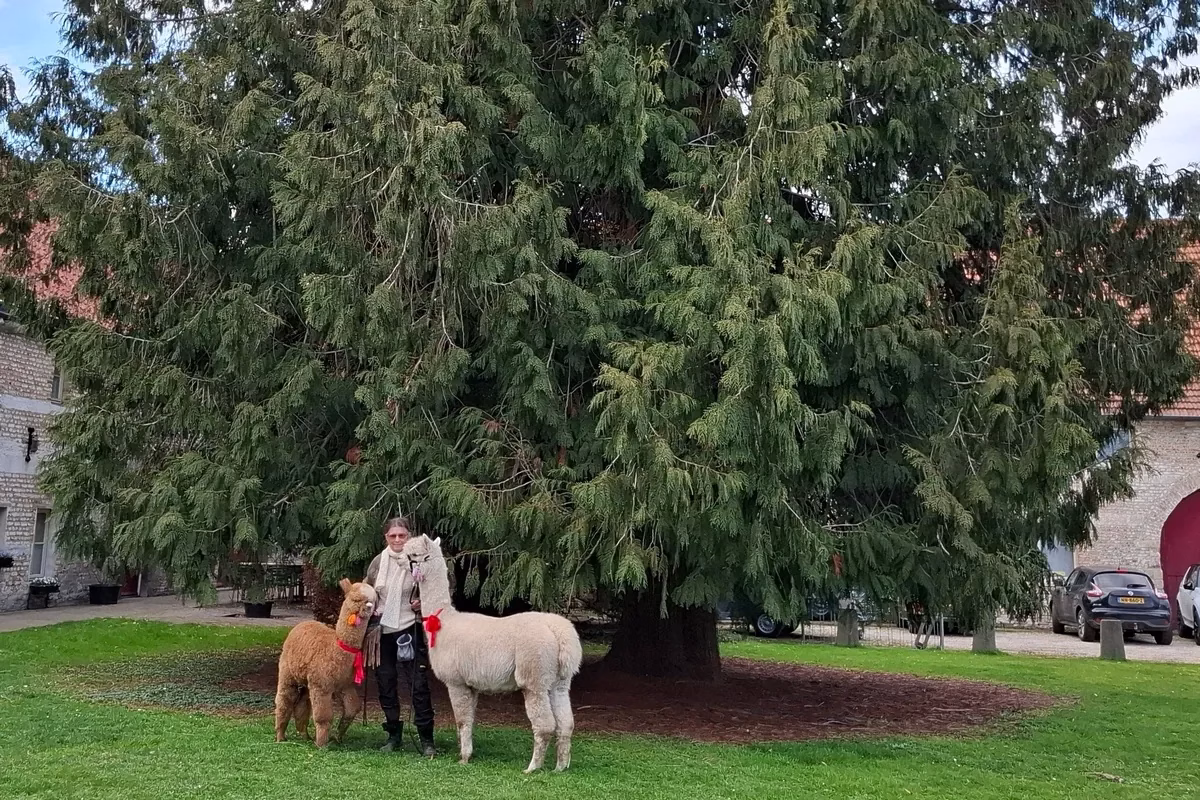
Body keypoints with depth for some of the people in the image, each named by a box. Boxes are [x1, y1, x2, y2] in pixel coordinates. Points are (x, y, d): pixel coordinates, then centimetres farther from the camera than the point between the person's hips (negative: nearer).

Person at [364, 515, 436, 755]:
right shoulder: (378, 562, 2)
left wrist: (422, 603, -13)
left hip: (410, 629, -4)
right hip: (382, 630, 4)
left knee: (419, 684, -4)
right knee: (385, 684, 10)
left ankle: (426, 739, 3)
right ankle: (393, 735, 23)